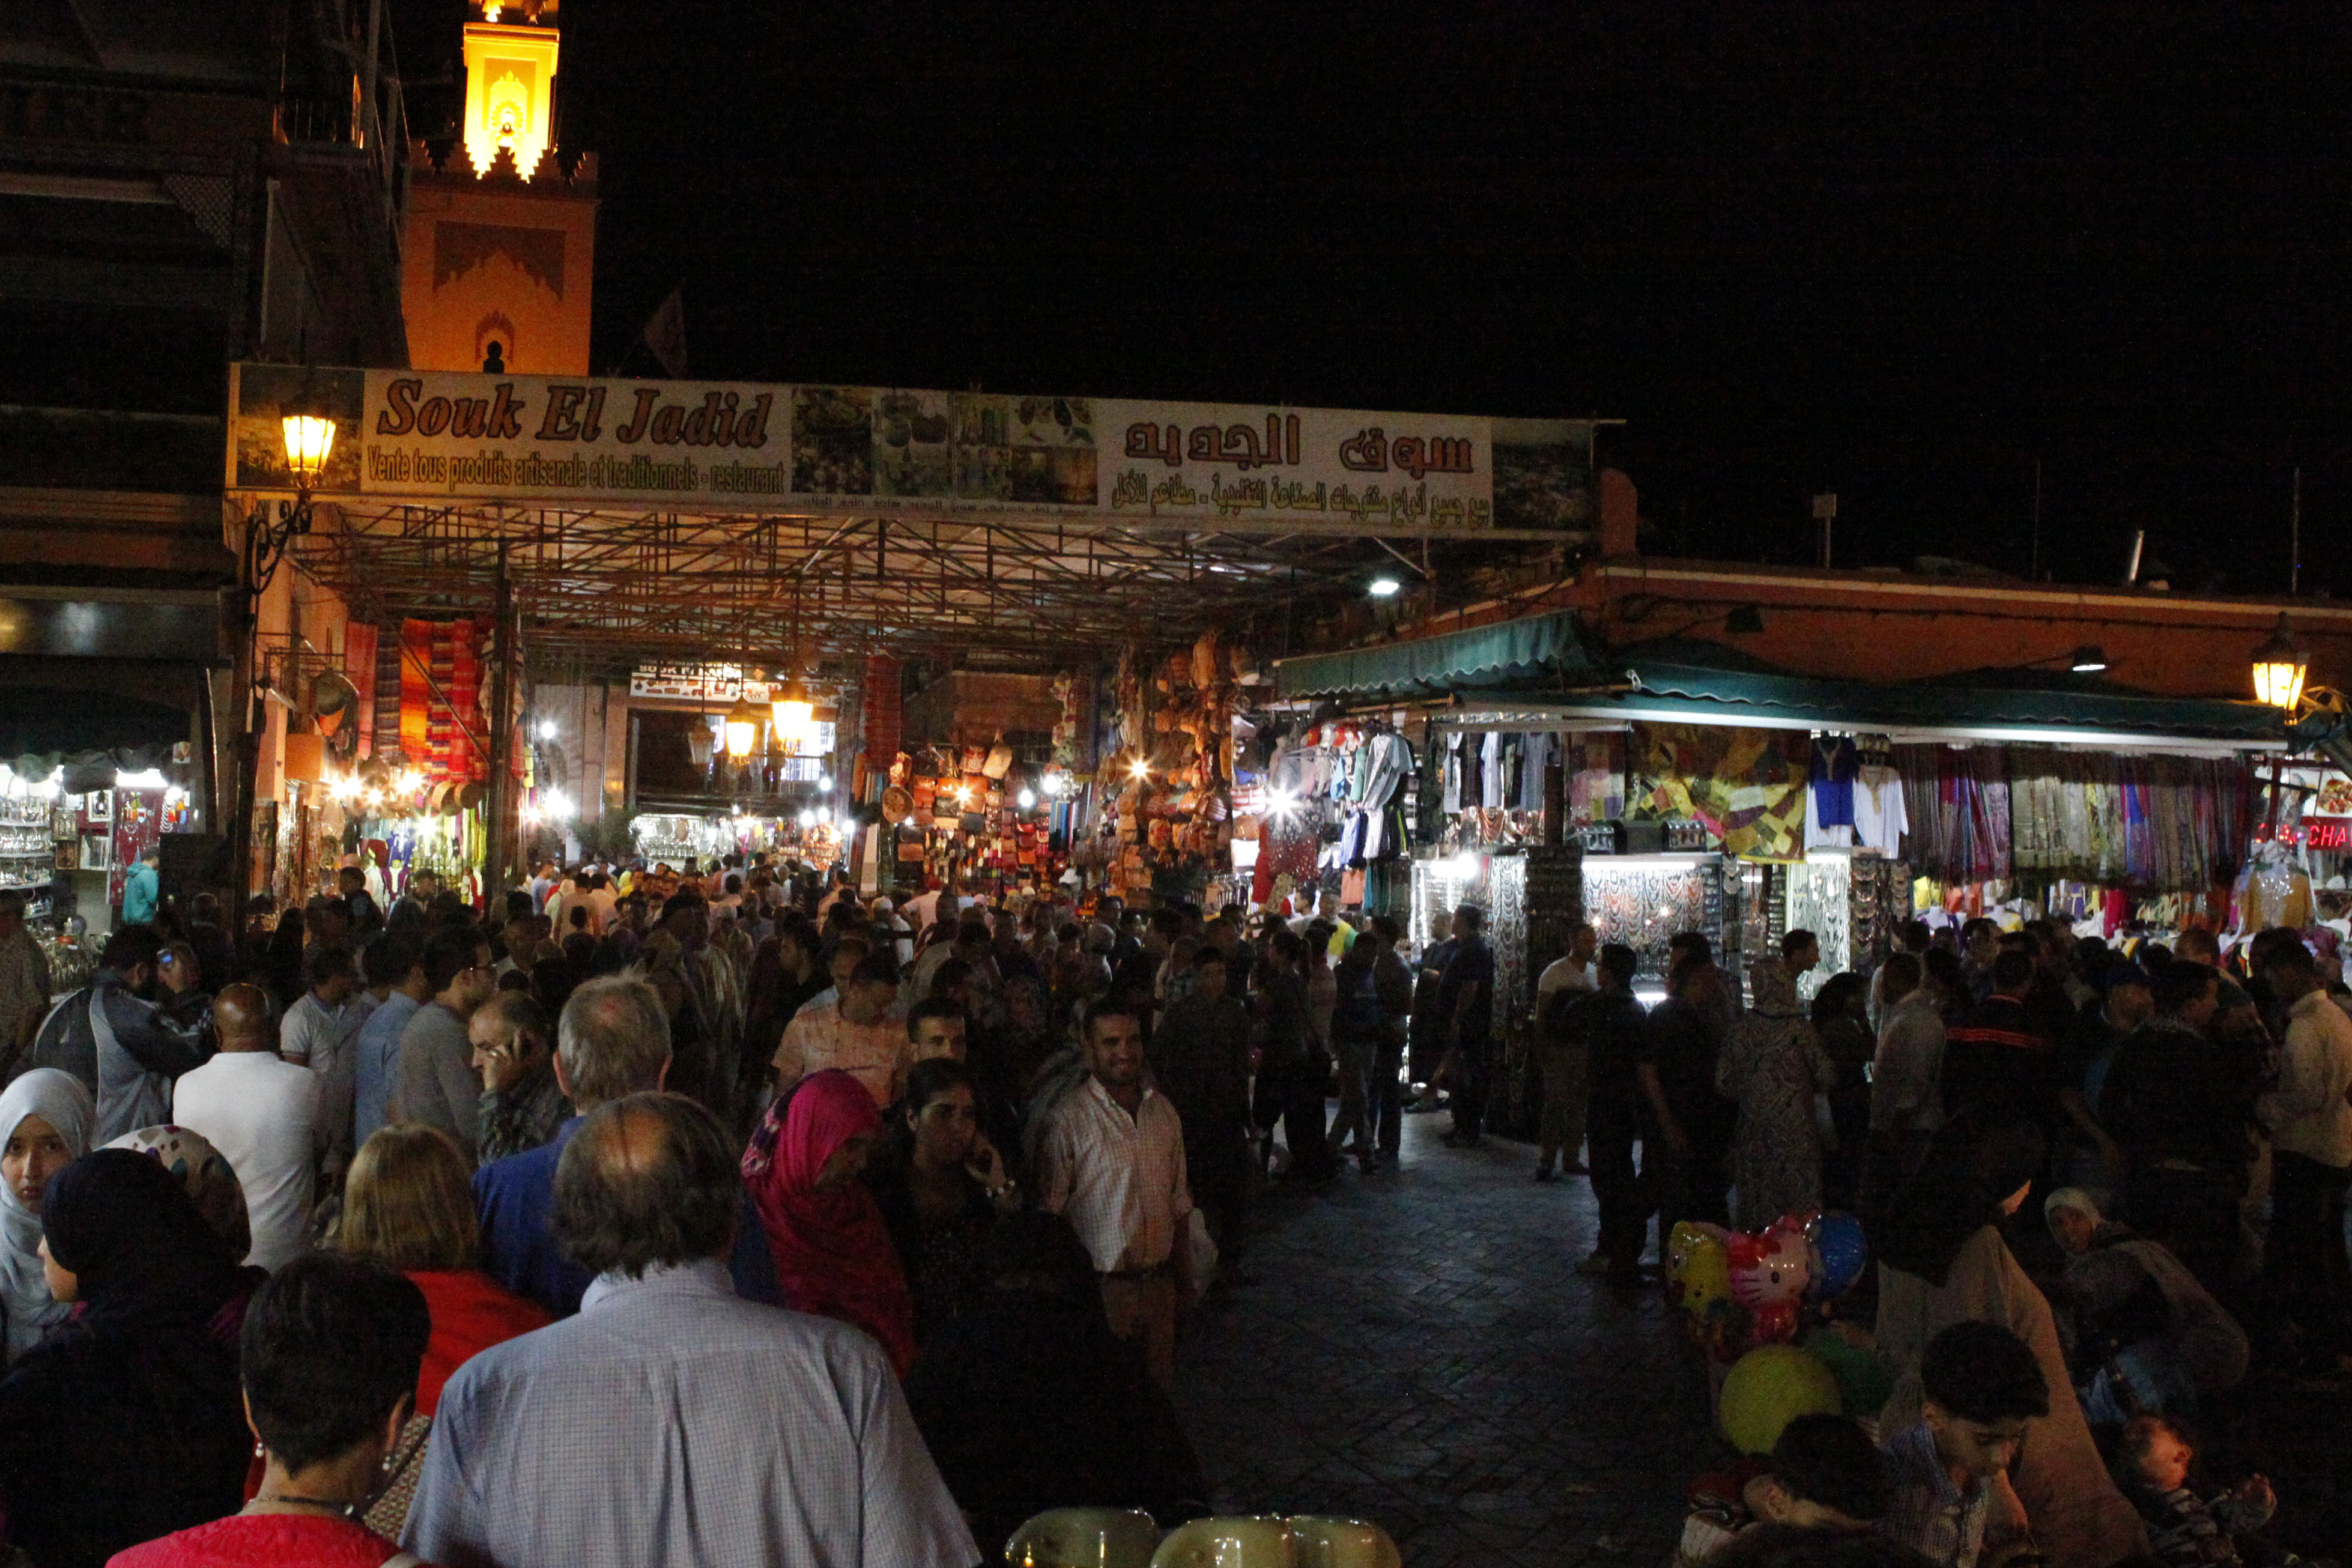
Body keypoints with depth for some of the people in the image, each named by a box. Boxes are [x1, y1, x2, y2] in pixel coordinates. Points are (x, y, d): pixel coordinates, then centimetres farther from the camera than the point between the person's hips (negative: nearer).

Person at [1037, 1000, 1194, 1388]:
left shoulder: (1163, 1111, 7)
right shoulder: (1067, 1119, -12)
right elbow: (1049, 1216, -10)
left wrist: (1184, 1277, 15)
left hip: (1159, 1282, 5)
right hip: (1102, 1287, -5)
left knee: (1161, 1389, 12)